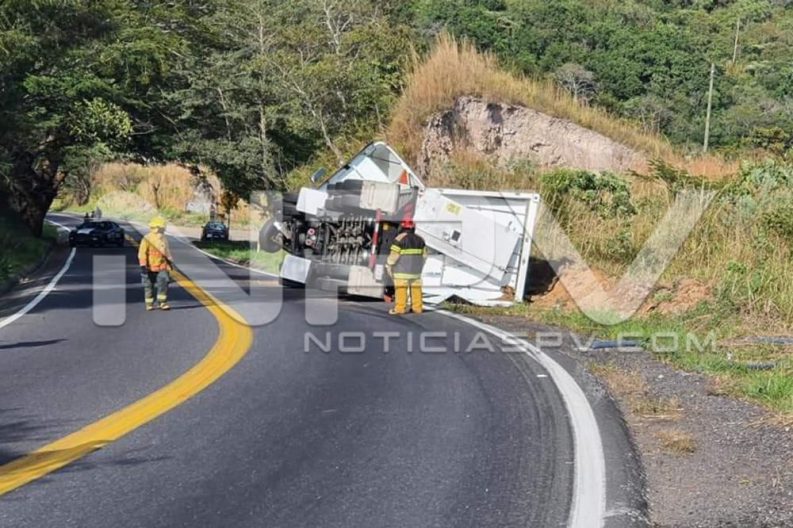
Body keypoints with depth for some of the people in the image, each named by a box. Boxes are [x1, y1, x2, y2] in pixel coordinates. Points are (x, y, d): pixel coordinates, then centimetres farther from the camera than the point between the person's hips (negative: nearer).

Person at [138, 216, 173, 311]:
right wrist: (143, 266, -19)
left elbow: (166, 251, 22)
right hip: (150, 268, -4)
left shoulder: (163, 239, 9)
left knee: (164, 283, -11)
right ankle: (149, 304, 18)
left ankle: (162, 302, -4)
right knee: (149, 286, 6)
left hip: (162, 267, 4)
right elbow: (142, 253, -13)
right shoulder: (147, 239, -10)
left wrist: (170, 261, 22)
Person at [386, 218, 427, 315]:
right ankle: (417, 308, 11)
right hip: (416, 269, 6)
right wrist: (419, 266, 24)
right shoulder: (419, 239, 9)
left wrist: (389, 265, -4)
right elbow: (424, 255, 13)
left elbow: (394, 254, -13)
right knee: (416, 287, 10)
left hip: (402, 269, -6)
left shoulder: (400, 238, -10)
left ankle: (399, 308, -9)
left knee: (401, 287, -5)